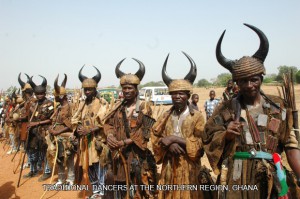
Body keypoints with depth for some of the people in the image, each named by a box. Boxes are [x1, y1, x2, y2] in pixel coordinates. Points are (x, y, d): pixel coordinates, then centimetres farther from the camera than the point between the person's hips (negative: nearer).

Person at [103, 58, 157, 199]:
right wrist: (110, 135, -17)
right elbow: (108, 123, 5)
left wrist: (124, 142, -19)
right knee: (122, 183, 14)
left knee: (139, 186, 2)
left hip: (138, 155, -4)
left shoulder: (144, 108, -6)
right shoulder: (118, 107, 9)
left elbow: (145, 133, -13)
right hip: (120, 154, 4)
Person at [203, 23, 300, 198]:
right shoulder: (227, 109, -1)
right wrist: (225, 135, -18)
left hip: (270, 181, 2)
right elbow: (209, 140, 1)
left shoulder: (277, 107, 2)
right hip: (236, 181, -1)